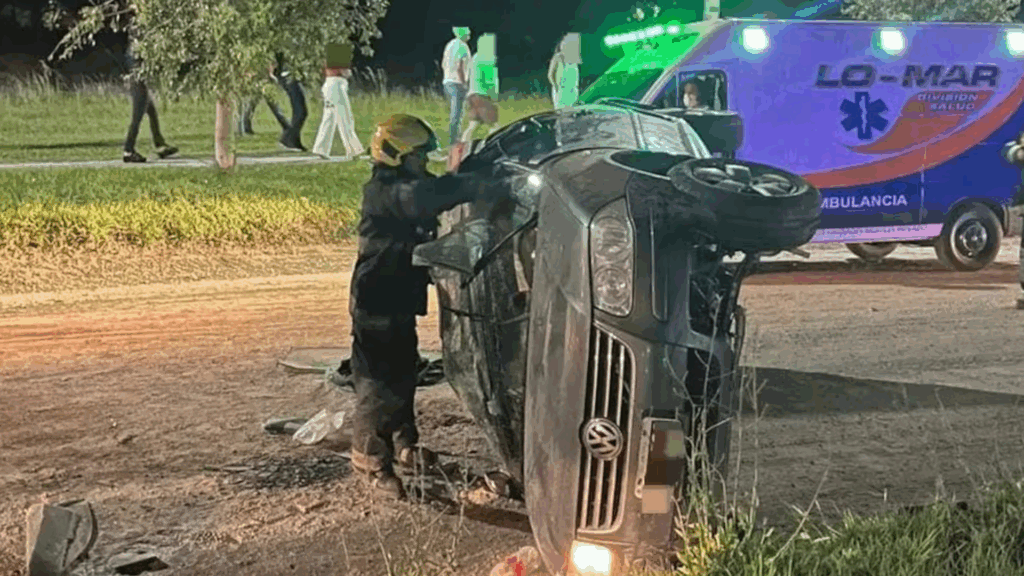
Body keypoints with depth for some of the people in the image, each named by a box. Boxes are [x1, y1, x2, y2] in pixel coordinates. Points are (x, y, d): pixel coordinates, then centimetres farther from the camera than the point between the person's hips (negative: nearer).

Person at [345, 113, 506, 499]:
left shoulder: (403, 189, 14)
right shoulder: (385, 193, -20)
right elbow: (426, 196, -37)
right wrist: (476, 188, -44)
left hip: (400, 301, 10)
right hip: (377, 304, -10)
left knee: (402, 375, 20)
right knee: (378, 383, -2)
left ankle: (404, 446, 34)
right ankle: (370, 460, 8)